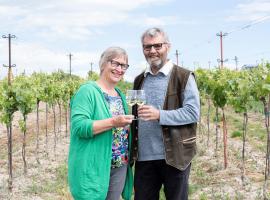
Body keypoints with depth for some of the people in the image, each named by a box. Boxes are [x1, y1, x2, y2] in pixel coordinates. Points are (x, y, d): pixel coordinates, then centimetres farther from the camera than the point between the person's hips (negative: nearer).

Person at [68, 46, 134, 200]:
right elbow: (79, 126, -22)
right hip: (94, 168, -7)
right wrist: (112, 122, -29)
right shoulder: (88, 91, -11)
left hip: (120, 167, 8)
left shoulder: (120, 95, 13)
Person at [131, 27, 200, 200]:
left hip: (174, 156, -5)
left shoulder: (184, 77, -4)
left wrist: (159, 115, -23)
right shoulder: (140, 80, 14)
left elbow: (193, 113, -12)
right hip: (144, 156, 5)